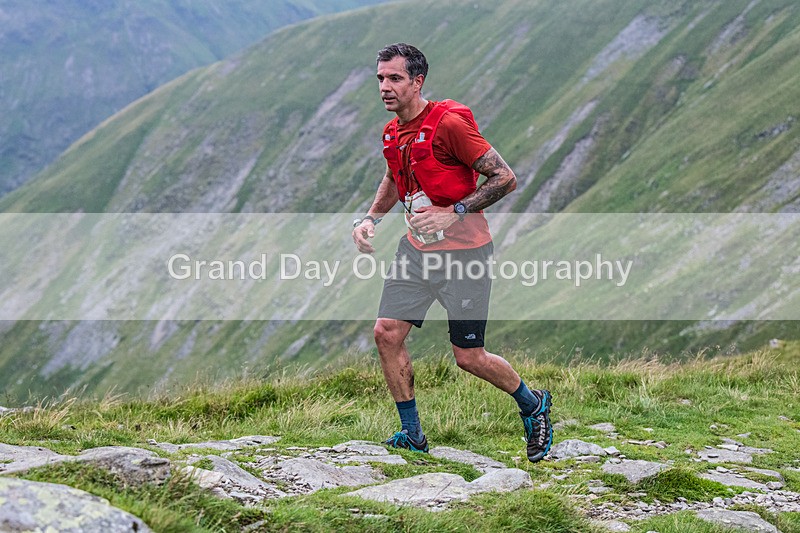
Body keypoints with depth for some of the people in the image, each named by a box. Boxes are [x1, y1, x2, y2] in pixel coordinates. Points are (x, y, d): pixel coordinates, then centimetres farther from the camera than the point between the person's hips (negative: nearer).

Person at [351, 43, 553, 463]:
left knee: (468, 357, -1)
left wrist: (454, 213, -25)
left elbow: (505, 178, -18)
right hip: (416, 248, 7)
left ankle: (533, 405, 27)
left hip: (463, 252, -7)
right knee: (387, 334, 0)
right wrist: (370, 218, 11)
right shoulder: (392, 132, 5)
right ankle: (412, 435, 15)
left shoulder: (450, 122, -19)